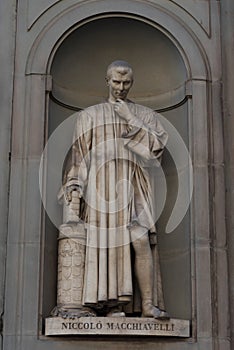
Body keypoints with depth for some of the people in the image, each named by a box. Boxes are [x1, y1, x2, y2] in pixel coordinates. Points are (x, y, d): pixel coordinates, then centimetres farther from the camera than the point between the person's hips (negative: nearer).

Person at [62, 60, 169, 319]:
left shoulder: (145, 115, 16)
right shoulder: (89, 115, 17)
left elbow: (156, 146, 2)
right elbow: (79, 153, 12)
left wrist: (130, 120, -4)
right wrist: (73, 184, -1)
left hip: (133, 187, 0)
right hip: (102, 186, 0)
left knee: (141, 241, -16)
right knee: (109, 243, -8)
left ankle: (148, 304, -16)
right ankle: (112, 305, -7)